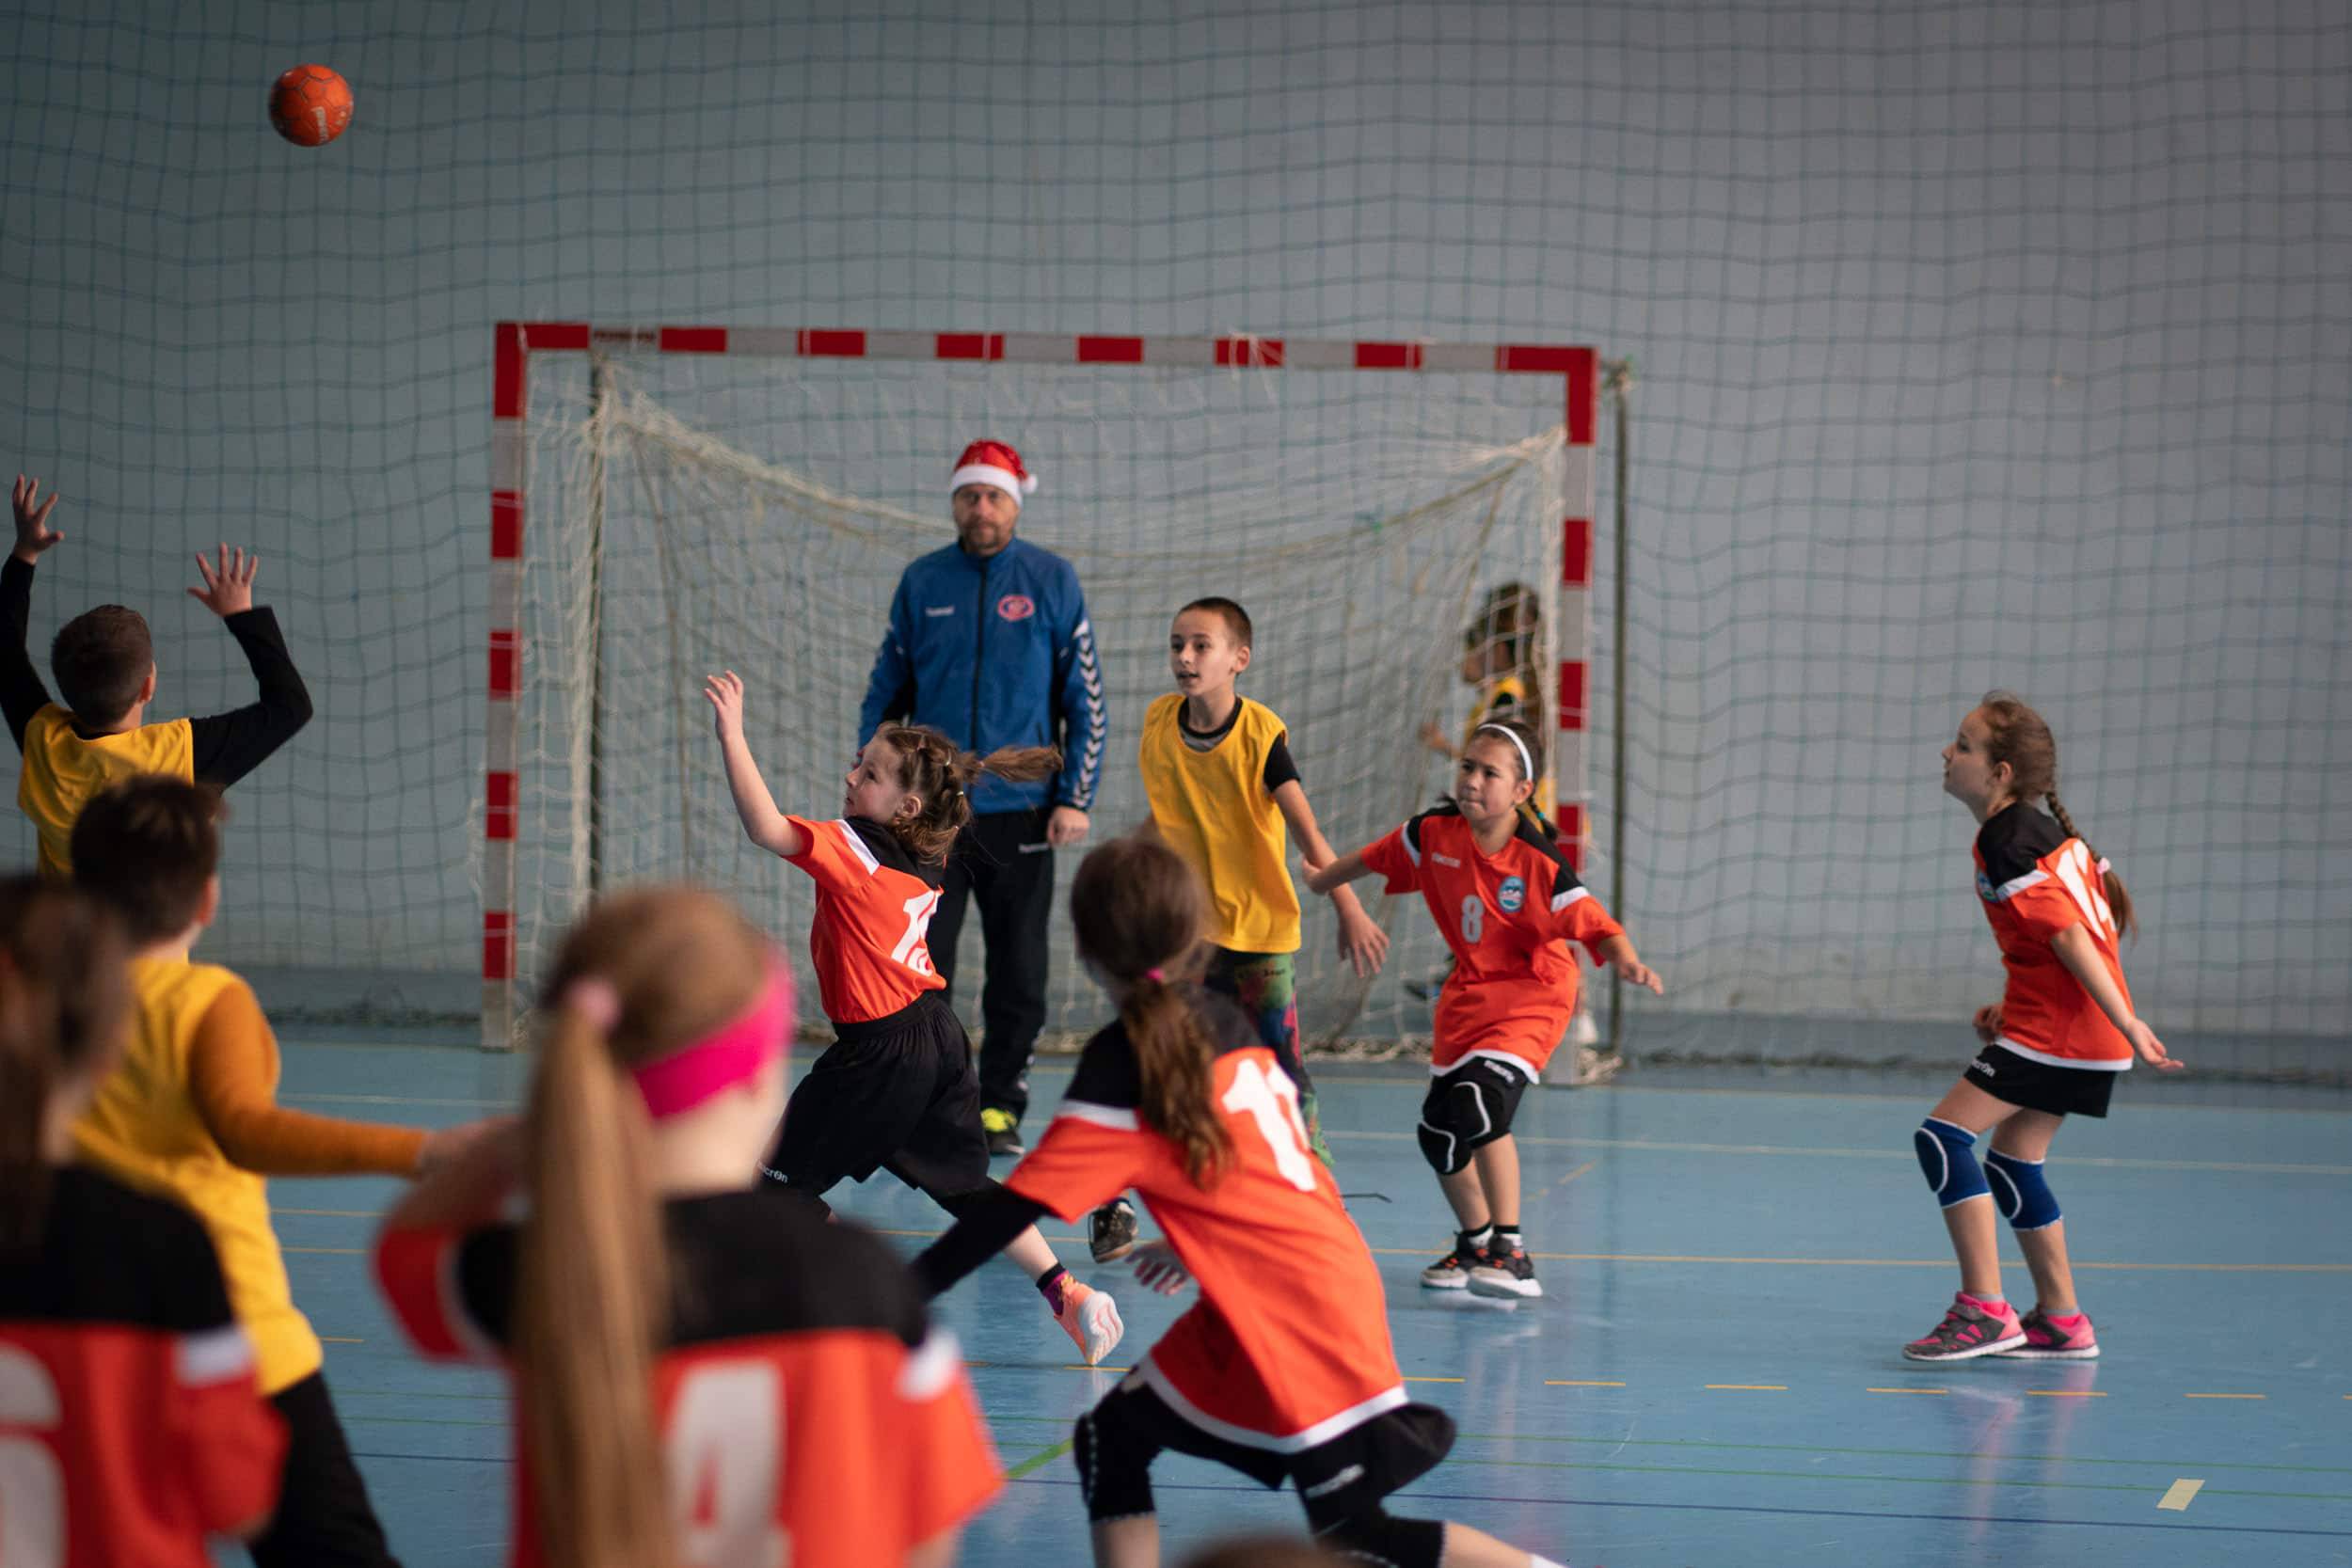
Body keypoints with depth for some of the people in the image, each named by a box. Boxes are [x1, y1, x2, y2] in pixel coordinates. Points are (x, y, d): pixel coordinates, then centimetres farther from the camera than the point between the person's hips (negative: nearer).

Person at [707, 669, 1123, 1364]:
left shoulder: (852, 846, -16)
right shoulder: (923, 862, 7)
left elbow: (766, 827, -29)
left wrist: (731, 736, -28)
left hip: (884, 1047, -8)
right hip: (938, 1032, 8)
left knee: (788, 1175, 6)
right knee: (965, 1186, 16)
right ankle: (1068, 1295, 10)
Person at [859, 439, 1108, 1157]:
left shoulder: (1052, 580, 2)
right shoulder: (921, 582, 6)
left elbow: (1086, 700, 4)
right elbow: (886, 693, 12)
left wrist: (1075, 798, -4)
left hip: (1020, 813, -1)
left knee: (1019, 975, 4)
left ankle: (1000, 1105, 14)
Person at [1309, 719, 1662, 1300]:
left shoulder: (1538, 862, -21)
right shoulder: (1435, 832, -7)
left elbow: (1596, 925, -20)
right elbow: (1374, 859, 14)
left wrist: (1628, 963, -40)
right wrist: (1320, 881, 28)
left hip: (1530, 996, -6)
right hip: (1467, 991, 6)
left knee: (1478, 1102, -27)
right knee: (1439, 1129, 7)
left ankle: (1511, 1252, -20)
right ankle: (1475, 1241, 34)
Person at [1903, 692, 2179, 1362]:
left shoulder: (2006, 844, -15)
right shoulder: (2049, 832, 14)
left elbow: (2068, 934, -21)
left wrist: (2126, 1023, -25)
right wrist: (2013, 1008, 18)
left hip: (2053, 1029, -10)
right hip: (2082, 1028, 10)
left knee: (1944, 1133, -12)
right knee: (2012, 1159, 17)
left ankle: (1985, 1310, -15)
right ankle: (2062, 1322, 23)